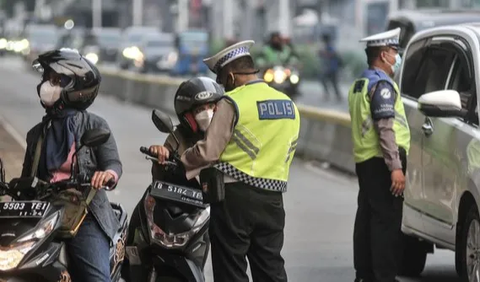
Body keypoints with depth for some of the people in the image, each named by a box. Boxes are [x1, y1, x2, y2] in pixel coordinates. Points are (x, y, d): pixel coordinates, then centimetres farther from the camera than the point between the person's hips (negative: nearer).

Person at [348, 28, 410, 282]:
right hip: (381, 161, -10)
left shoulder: (359, 84, 18)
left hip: (364, 161, 10)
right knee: (387, 220, -9)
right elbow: (386, 129, -20)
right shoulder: (382, 85, -13)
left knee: (367, 218, 13)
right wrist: (395, 167, -24)